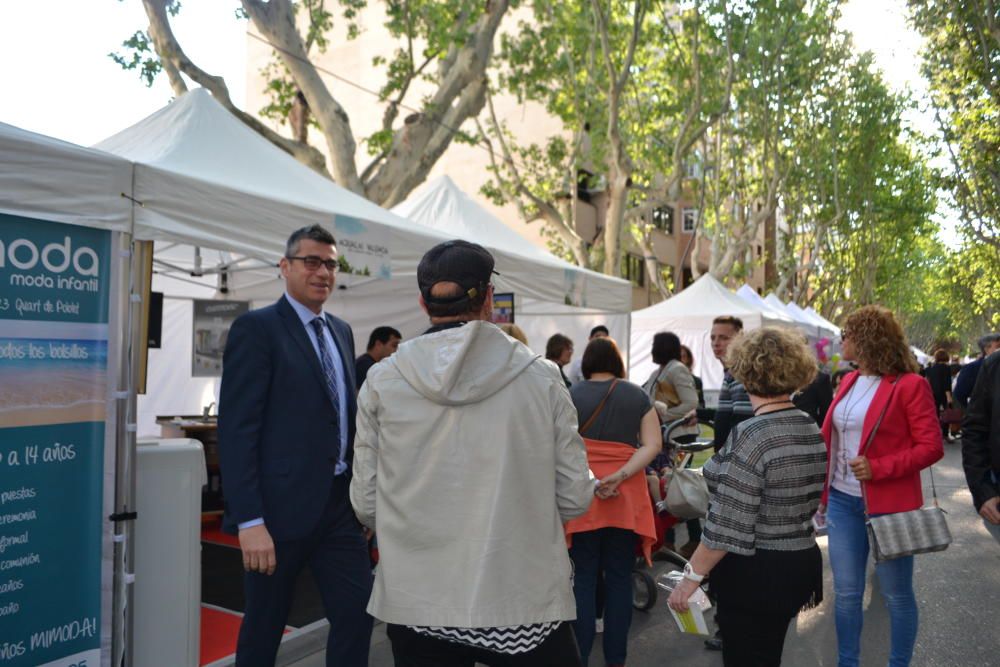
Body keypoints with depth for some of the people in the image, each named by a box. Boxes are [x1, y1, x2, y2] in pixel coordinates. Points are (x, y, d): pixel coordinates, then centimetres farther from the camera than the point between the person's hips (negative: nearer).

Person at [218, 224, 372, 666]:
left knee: (357, 614, 9)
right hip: (282, 506, -6)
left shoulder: (342, 331, 13)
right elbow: (236, 430, -14)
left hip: (340, 502, 6)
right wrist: (249, 522, -19)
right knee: (265, 628, 11)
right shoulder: (256, 328, -9)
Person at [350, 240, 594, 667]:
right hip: (525, 602, -1)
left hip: (417, 605, 1)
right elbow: (574, 498, -4)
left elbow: (365, 504, -1)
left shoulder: (382, 382, -5)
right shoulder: (542, 379, -8)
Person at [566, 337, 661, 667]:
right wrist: (620, 476, -12)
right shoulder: (638, 395, 4)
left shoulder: (571, 395, -1)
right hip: (626, 496, 2)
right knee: (619, 577, 11)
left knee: (584, 578, 7)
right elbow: (653, 444, -4)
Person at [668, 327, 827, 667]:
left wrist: (691, 576, -15)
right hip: (802, 564, 8)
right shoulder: (812, 428, 3)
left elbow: (727, 526, -23)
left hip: (755, 575, -8)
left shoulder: (751, 435, -23)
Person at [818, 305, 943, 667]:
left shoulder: (910, 385, -11)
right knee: (846, 592, 12)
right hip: (843, 501, 6)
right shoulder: (848, 382, 9)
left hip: (889, 504, -6)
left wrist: (878, 468, -23)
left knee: (896, 594, 12)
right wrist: (822, 490, 13)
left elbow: (932, 447, -14)